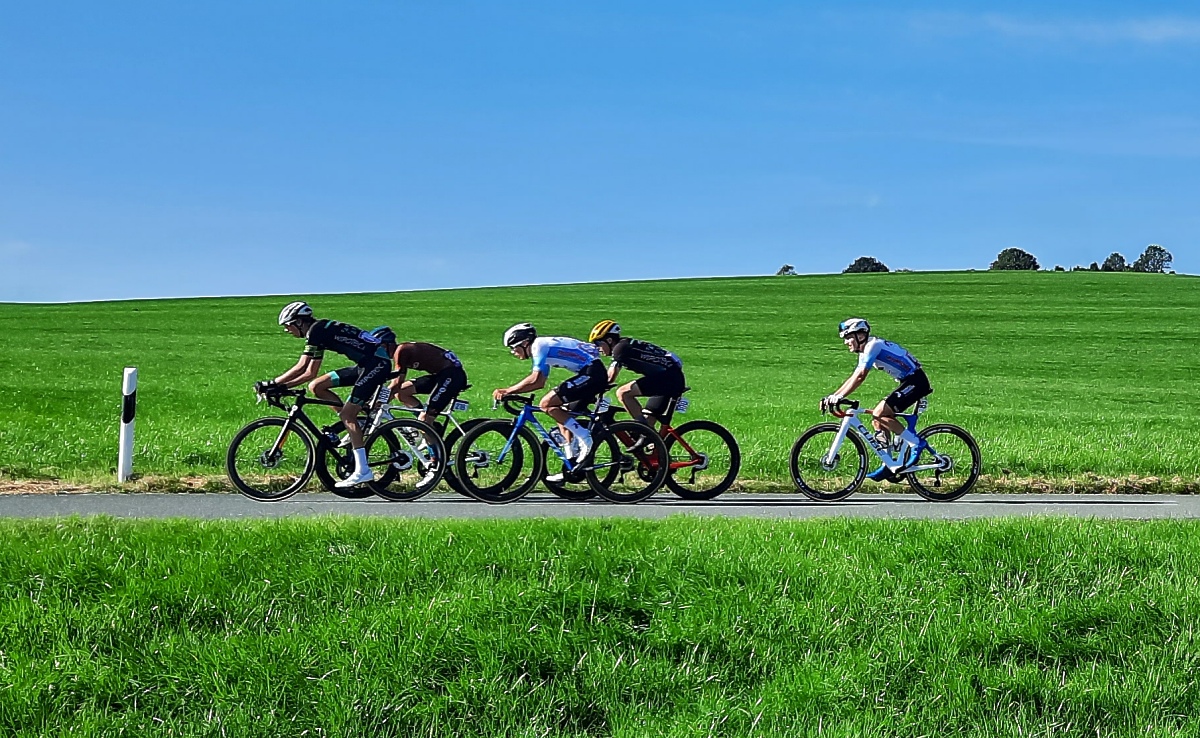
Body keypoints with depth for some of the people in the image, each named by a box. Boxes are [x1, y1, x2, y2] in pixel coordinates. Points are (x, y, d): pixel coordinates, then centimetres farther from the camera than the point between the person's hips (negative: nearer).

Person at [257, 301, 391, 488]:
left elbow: (302, 369, -18)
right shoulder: (320, 329, 15)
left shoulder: (315, 331, -12)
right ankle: (355, 423, 8)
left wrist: (273, 384, -14)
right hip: (365, 364, 9)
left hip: (377, 363, -9)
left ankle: (363, 471, -13)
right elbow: (310, 372, 14)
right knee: (317, 387, 6)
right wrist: (281, 385, 7)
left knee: (347, 415, -12)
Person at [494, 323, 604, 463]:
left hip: (590, 373, -10)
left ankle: (584, 437, -11)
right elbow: (539, 383, 29)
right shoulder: (544, 346, 21)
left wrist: (507, 391, -15)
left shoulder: (539, 346, -9)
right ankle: (572, 463, 14)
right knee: (563, 416, 14)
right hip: (598, 374, 10)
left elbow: (535, 379, -21)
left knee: (546, 404, -11)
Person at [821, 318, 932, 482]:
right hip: (909, 382, 10)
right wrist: (832, 397, 7)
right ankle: (889, 465, 9)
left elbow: (860, 376, -25)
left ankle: (915, 443, -11)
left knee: (879, 414, -18)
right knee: (879, 419, 6)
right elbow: (853, 377, 16)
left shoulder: (873, 345, -16)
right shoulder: (865, 352, 15)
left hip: (915, 381, -10)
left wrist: (839, 396, -27)